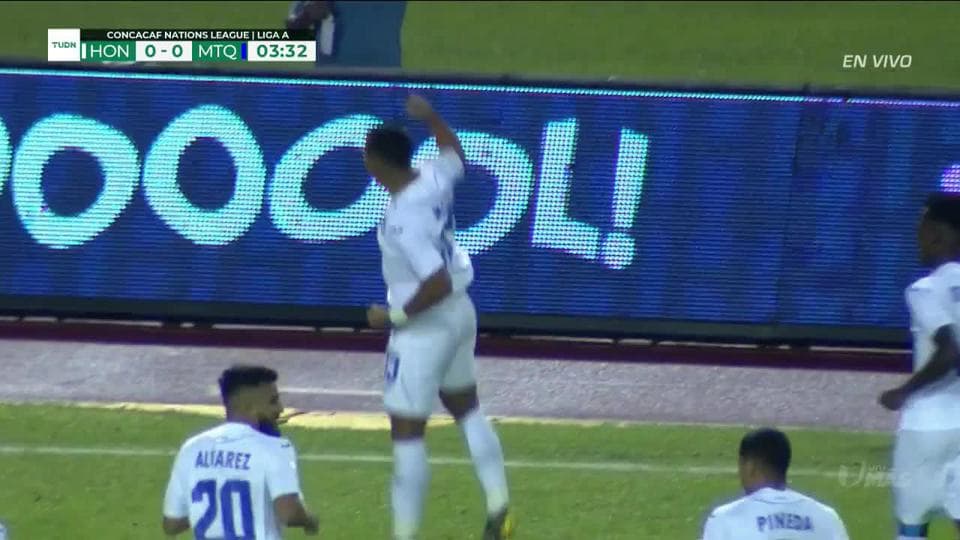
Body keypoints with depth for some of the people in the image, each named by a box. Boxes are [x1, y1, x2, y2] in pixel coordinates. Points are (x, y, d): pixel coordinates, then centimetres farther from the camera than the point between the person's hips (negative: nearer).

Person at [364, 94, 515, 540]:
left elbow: (438, 283, -32)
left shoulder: (403, 220, -30)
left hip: (424, 327, -9)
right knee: (467, 410, 25)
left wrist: (396, 315, -20)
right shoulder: (434, 178, -5)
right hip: (459, 314, 9)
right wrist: (431, 117, 24)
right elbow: (455, 155, 21)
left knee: (407, 434, -1)